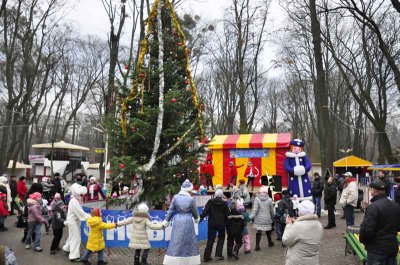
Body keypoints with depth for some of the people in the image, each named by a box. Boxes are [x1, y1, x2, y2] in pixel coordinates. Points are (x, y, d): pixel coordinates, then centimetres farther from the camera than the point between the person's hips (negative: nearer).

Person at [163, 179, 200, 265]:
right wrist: (196, 219, 24)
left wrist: (166, 221, 10)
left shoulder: (176, 197, -5)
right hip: (188, 222, -2)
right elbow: (194, 211, 3)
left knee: (176, 241, 8)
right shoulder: (191, 199, -10)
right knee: (189, 241, 11)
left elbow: (170, 210, 0)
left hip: (177, 221, 2)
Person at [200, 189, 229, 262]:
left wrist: (201, 217, -4)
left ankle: (207, 256, 2)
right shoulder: (224, 204, 0)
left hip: (212, 223, 1)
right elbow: (227, 215, 3)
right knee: (221, 238, 17)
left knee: (210, 239, 6)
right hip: (221, 223, 0)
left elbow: (205, 211, -10)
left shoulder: (210, 202, -1)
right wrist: (225, 223, 15)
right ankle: (218, 254, 10)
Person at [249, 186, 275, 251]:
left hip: (259, 219, -1)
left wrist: (251, 217, -11)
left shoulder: (257, 199, -10)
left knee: (258, 232, 4)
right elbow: (272, 210, 5)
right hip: (267, 219, 1)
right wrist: (272, 217, 20)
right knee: (268, 231, 20)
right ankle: (270, 243, 37)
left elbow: (255, 209, -15)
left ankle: (257, 246, 0)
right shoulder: (269, 200, -5)